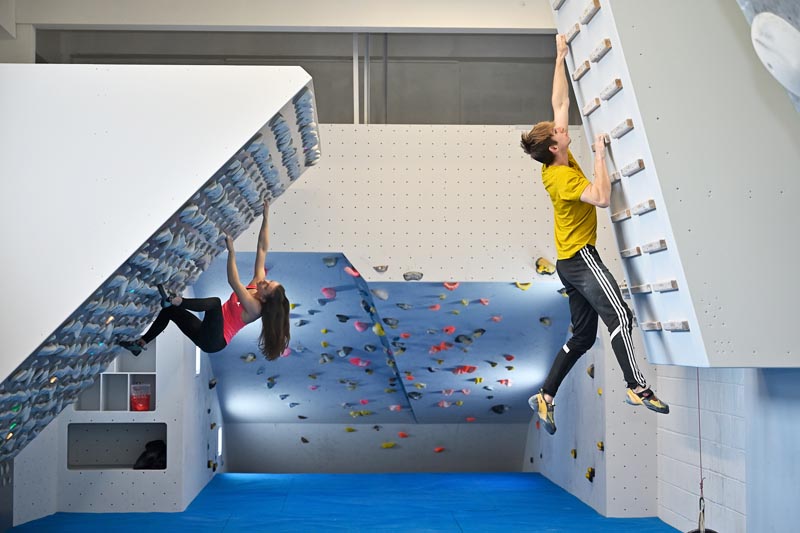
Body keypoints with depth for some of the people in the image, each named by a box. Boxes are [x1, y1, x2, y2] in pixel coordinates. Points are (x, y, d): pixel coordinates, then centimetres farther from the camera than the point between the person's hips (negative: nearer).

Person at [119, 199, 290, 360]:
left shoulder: (255, 307, -19)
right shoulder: (258, 283, 1)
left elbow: (234, 281, -33)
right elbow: (263, 248, -2)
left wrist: (231, 250, -35)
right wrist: (266, 218, -7)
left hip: (214, 339, -9)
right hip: (209, 332, 9)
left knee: (215, 302, -34)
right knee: (170, 310, 9)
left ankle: (173, 300, -27)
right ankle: (141, 343, 10)